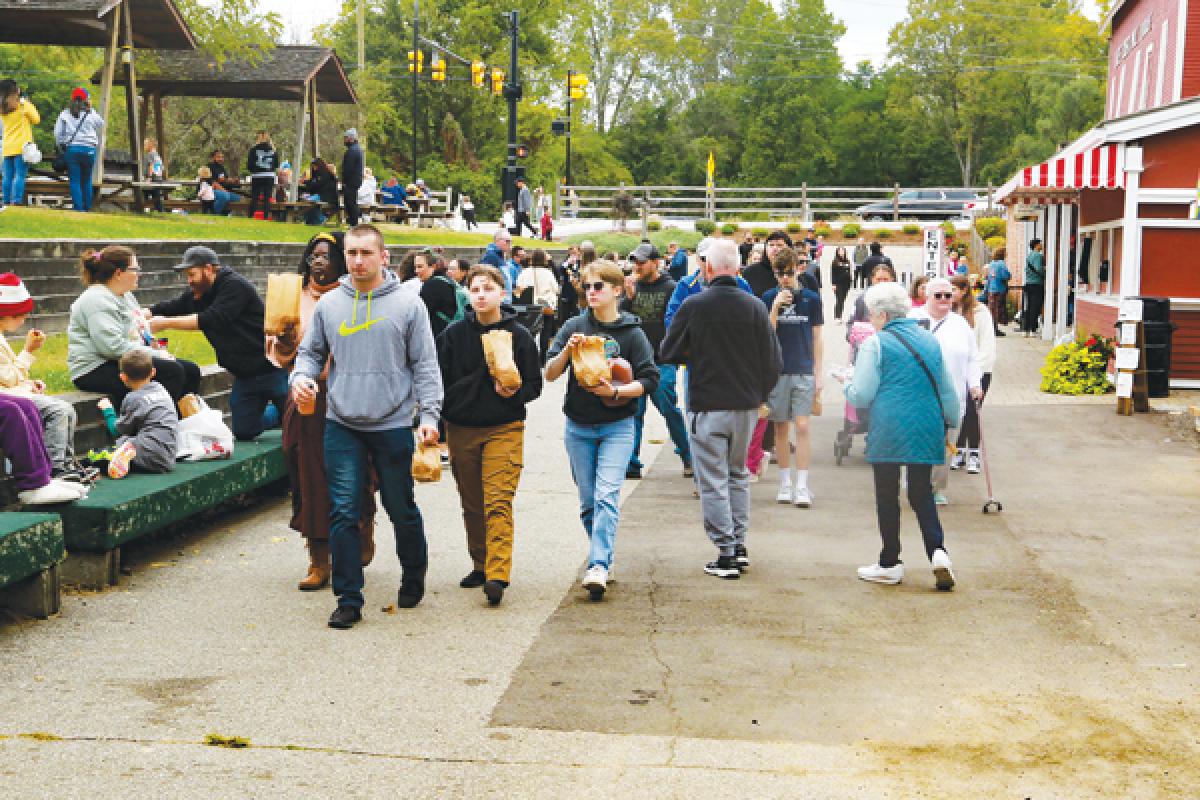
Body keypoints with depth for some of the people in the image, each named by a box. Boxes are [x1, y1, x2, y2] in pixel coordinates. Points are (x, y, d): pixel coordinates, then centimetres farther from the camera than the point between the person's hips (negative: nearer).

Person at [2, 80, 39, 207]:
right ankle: (17, 202, -12)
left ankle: (5, 202, 5)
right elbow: (36, 119, 2)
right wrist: (30, 105, 13)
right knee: (20, 175, -6)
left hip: (7, 148, 5)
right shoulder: (23, 104, -6)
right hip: (21, 147, -5)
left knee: (8, 176, 7)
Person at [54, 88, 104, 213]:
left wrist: (60, 146, 16)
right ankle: (87, 208, 11)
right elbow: (101, 125, 18)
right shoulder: (91, 113, 0)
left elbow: (57, 133, 1)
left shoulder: (65, 114, 2)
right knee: (86, 180, 10)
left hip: (71, 148, 0)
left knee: (75, 180, 1)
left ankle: (78, 208, -5)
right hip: (89, 149, 0)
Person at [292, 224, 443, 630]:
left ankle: (414, 576, 34)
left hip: (393, 425, -2)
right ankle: (349, 599, 8)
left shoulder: (408, 304, -2)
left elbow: (425, 365, -1)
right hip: (341, 427, 2)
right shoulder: (328, 304, 6)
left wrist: (429, 415, -8)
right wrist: (300, 376, -6)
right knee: (343, 512, -1)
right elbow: (311, 351, 16)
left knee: (402, 510, 9)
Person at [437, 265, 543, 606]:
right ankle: (480, 565, 25)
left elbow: (534, 384, 3)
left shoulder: (518, 335, 0)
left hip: (504, 428, -3)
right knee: (472, 503, 11)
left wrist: (514, 392, -17)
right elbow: (438, 379, 8)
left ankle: (497, 575, -17)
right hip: (461, 429, 3)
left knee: (498, 501, -13)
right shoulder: (454, 333, 4)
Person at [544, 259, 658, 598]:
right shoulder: (574, 326, 3)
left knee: (607, 496, -15)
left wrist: (615, 391, -18)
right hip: (578, 427, 3)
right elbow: (549, 373, 0)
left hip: (617, 426, -3)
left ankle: (598, 566, -19)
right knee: (588, 500, 9)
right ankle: (603, 557, 23)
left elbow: (649, 380, -4)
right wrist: (567, 351, -19)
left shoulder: (631, 332, -2)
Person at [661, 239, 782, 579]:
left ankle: (726, 554, 5)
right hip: (746, 405, 3)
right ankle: (740, 545, 22)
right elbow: (774, 361, 0)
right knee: (738, 474, 20)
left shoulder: (694, 305, -11)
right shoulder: (755, 306, -5)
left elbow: (668, 353, -1)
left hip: (707, 407, -3)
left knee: (713, 481, 4)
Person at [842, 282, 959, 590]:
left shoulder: (874, 344, -5)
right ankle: (937, 550, -7)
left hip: (888, 433, -5)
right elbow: (948, 392, 17)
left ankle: (890, 564, 13)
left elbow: (861, 396, -8)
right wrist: (951, 424, 27)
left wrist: (847, 385, 13)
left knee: (887, 496, 5)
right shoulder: (930, 341, 12)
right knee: (922, 493, 13)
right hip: (927, 432, 5)